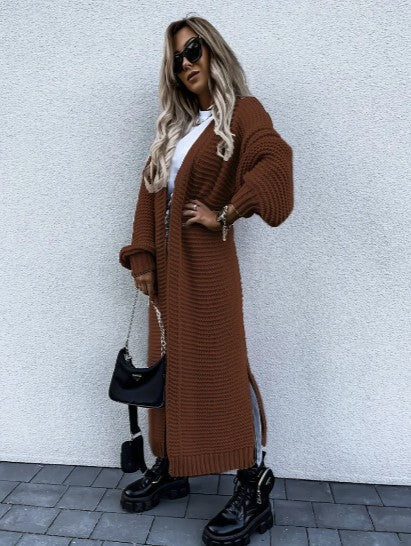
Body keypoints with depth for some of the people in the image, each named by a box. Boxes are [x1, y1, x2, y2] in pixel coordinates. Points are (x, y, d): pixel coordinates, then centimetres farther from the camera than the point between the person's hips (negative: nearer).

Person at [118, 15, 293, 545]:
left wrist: (225, 214, -15)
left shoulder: (242, 111, 1)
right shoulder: (173, 126, 20)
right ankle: (169, 468, 28)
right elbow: (149, 193, 11)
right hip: (166, 265, 7)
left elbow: (276, 160, -21)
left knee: (221, 368, -5)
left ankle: (254, 492, 10)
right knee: (169, 365, 11)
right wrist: (142, 257, 1)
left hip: (207, 262, -7)